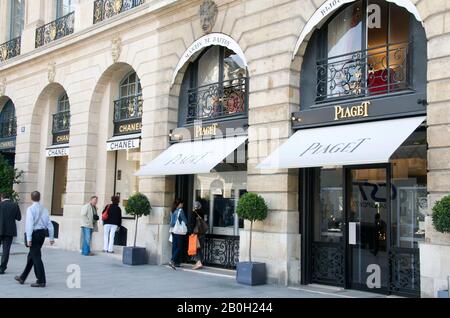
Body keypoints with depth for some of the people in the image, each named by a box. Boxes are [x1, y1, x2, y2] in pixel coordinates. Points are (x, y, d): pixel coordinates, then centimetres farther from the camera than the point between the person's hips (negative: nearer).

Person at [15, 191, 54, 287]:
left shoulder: (31, 209, -10)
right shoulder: (44, 209, 7)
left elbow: (30, 224, -17)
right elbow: (49, 224, 7)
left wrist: (29, 239, -18)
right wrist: (51, 237, 11)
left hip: (34, 234, -7)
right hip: (42, 233, 7)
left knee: (36, 257, -2)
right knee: (31, 256, 18)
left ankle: (41, 281, -2)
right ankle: (22, 278, 30)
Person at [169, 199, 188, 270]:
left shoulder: (173, 211, 9)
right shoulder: (180, 211, -11)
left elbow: (171, 221, 13)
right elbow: (185, 220, -8)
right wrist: (187, 226, 9)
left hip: (173, 231, 7)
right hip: (180, 231, -7)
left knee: (174, 246, 9)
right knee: (179, 247, -4)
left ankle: (176, 262, 13)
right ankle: (172, 261, -14)